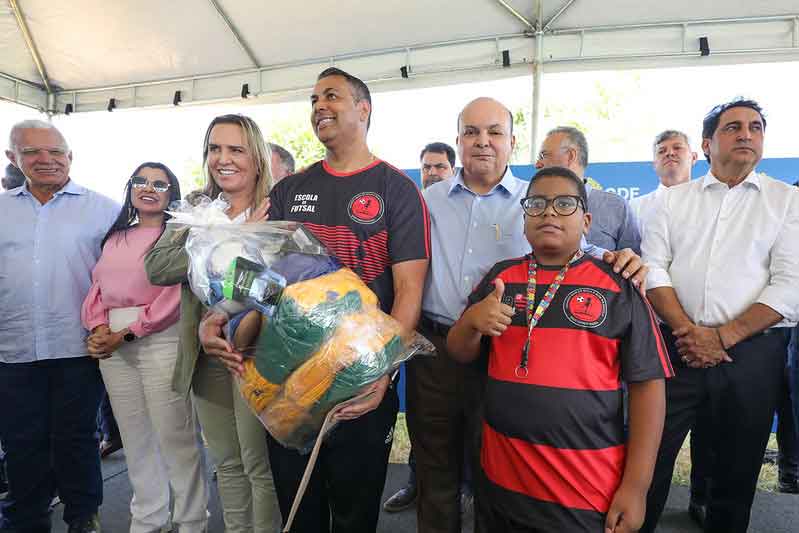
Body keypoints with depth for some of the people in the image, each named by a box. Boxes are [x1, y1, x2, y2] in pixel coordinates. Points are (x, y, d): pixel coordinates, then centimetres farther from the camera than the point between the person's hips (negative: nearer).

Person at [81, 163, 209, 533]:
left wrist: (128, 333, -13)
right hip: (112, 345, 6)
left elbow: (175, 296, -11)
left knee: (175, 438, -3)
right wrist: (99, 329, -5)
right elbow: (98, 289, 13)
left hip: (161, 340, -6)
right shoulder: (115, 238, 18)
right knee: (135, 439, 14)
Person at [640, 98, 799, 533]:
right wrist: (687, 331, -12)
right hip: (676, 347, 0)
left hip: (752, 352, 0)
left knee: (737, 469, 13)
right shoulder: (672, 200, 9)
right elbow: (654, 270, 0)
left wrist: (723, 336, -13)